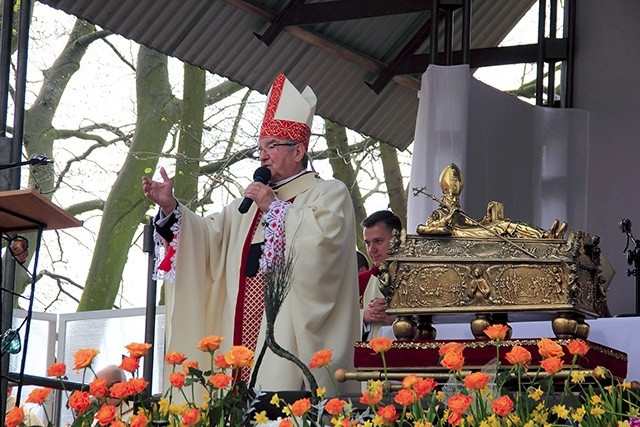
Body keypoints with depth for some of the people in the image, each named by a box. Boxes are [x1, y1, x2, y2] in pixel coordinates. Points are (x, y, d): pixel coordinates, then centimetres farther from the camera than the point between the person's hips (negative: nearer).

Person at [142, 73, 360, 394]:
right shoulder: (251, 203, 28)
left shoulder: (329, 193, 5)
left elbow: (322, 239, -15)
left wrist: (275, 207, -8)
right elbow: (210, 237, 19)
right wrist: (170, 208, 4)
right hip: (244, 340, 7)